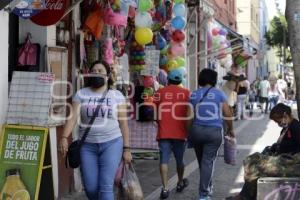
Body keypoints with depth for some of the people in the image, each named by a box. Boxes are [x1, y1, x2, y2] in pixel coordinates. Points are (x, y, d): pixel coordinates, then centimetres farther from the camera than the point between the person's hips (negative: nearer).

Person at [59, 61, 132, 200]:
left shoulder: (117, 95, 4)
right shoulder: (81, 94, 6)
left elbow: (123, 123, 4)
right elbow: (73, 117, -5)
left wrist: (126, 148, 0)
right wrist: (64, 137, -20)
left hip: (112, 143, -2)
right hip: (87, 146, 2)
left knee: (105, 187, -9)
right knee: (90, 188, 3)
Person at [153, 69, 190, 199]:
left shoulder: (160, 92, 2)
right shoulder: (186, 93, 1)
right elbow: (189, 113, 0)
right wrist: (188, 129, 14)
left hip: (164, 132, -1)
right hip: (180, 132, 1)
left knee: (164, 160, -1)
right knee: (179, 159, 17)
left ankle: (165, 188, -11)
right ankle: (180, 183, 36)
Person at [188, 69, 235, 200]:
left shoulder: (194, 95, 4)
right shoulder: (219, 94, 0)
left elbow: (190, 117, 0)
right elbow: (228, 114, -2)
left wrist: (189, 133, 11)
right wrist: (230, 129, 12)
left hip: (197, 130, 2)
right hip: (214, 131, -2)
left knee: (201, 161, 17)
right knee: (208, 161, -1)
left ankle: (208, 187, 34)